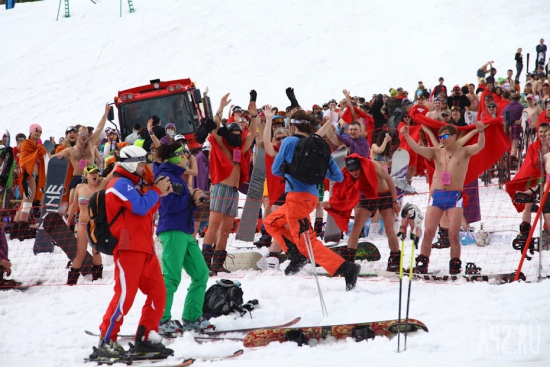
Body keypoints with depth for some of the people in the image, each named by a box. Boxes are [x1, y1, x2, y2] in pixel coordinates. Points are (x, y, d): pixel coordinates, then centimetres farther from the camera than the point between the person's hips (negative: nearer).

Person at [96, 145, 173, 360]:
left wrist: (158, 194, 12)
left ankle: (146, 338, 10)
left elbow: (147, 213, 24)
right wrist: (157, 190, -6)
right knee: (125, 295, -12)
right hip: (128, 248, -10)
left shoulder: (132, 185, 24)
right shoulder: (121, 184, -7)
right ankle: (106, 341, -7)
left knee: (158, 293, 5)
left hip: (144, 249, 10)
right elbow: (140, 207, -19)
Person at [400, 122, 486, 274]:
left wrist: (481, 132, -31)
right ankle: (422, 264, 2)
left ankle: (455, 266, 1)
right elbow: (417, 149, 2)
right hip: (436, 196, 3)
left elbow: (480, 146, -11)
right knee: (428, 232, -2)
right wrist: (406, 136, -14)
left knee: (453, 234, -6)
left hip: (455, 197, -3)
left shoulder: (464, 152, 5)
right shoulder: (437, 153, 13)